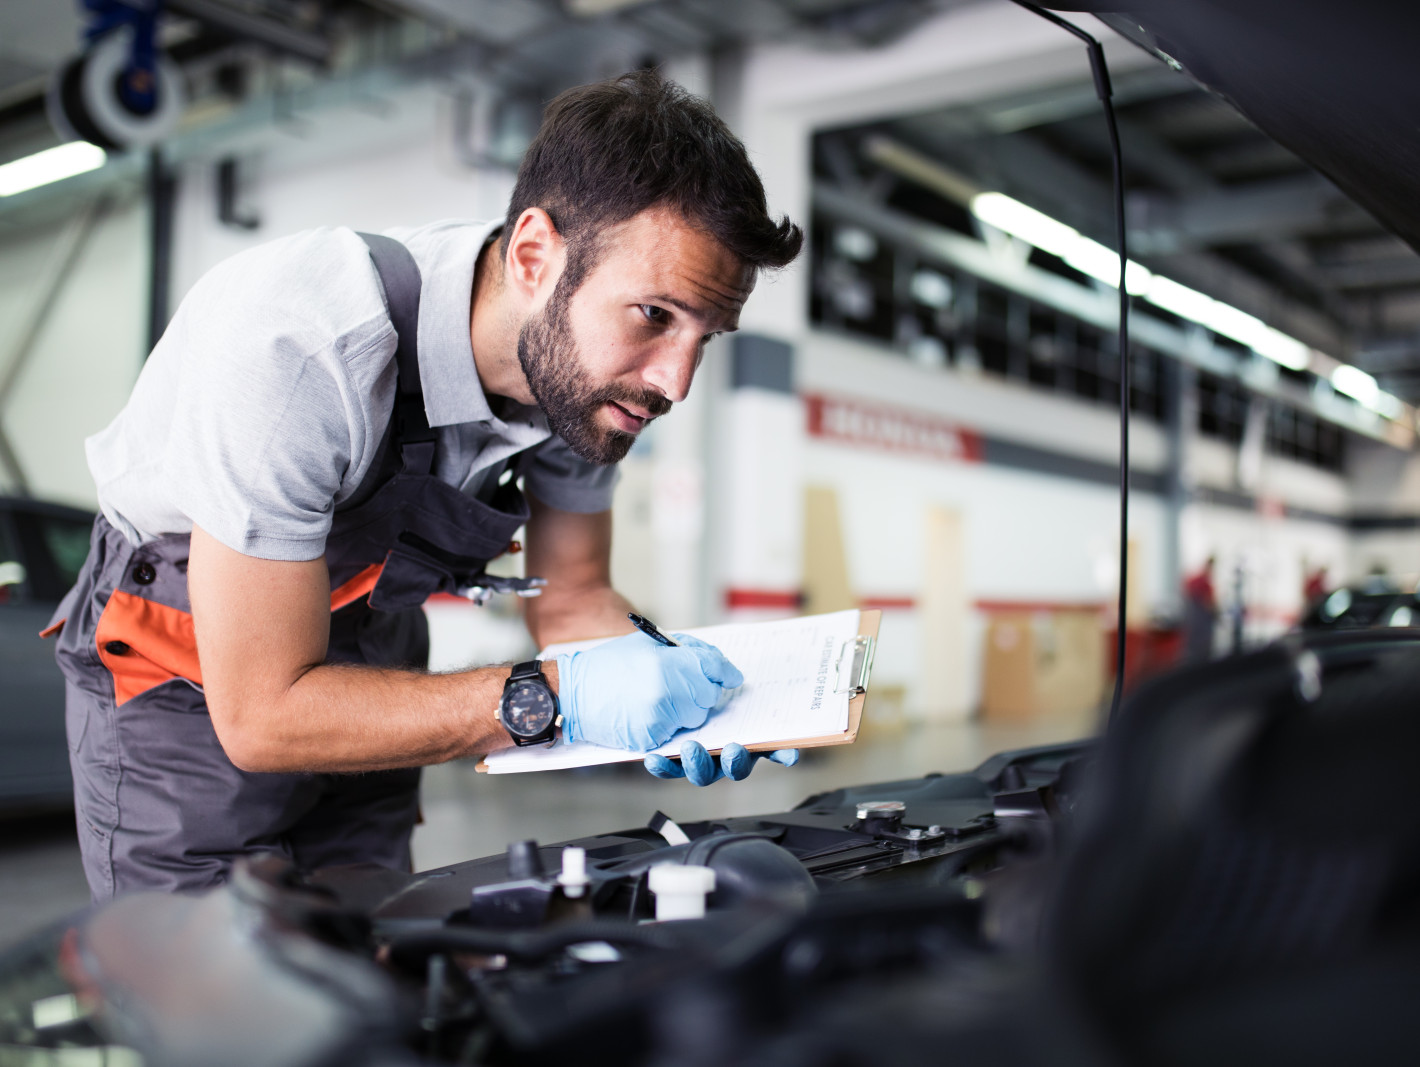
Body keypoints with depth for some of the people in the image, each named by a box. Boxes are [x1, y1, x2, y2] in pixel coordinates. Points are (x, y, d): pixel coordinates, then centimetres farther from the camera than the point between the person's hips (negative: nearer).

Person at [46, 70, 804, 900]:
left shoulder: (587, 363, -17)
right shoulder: (297, 347, -37)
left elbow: (573, 595, -3)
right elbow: (262, 715, -32)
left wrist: (660, 675, -25)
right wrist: (555, 696, -38)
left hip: (365, 657, 5)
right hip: (191, 685, -5)